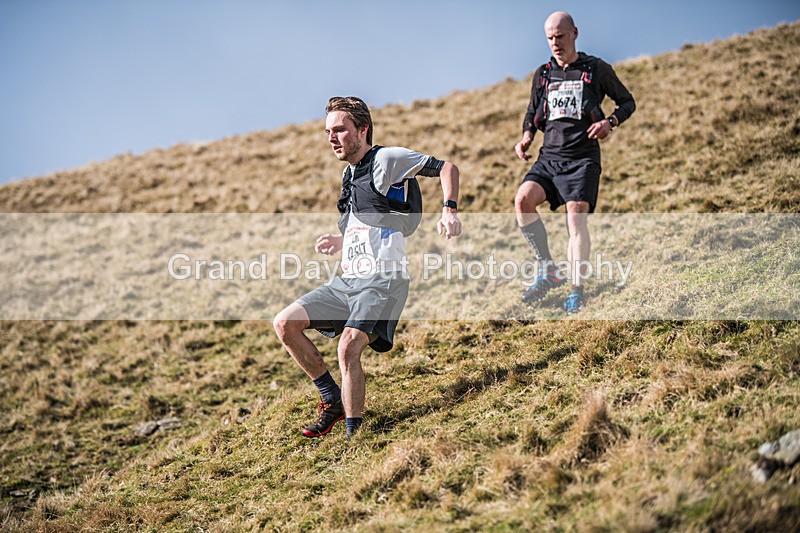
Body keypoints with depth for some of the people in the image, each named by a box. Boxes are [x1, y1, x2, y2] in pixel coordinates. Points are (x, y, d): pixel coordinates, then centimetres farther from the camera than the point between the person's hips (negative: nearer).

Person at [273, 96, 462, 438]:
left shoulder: (386, 159, -5)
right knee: (284, 324, 1)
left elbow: (446, 168, -6)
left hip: (383, 280, -9)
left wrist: (449, 211, -20)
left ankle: (353, 436, -18)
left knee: (348, 348, -28)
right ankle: (334, 400, 11)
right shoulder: (350, 173, 19)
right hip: (347, 281, 9)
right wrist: (340, 242, 13)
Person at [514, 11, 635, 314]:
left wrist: (610, 122, -7)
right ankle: (548, 272, -7)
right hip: (548, 157, 4)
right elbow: (533, 113, 27)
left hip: (582, 158, -4)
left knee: (576, 218, -16)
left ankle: (577, 292, -8)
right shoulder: (543, 74, 16)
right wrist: (526, 136, 6)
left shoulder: (596, 69, 5)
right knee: (523, 201, -20)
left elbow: (627, 101, 13)